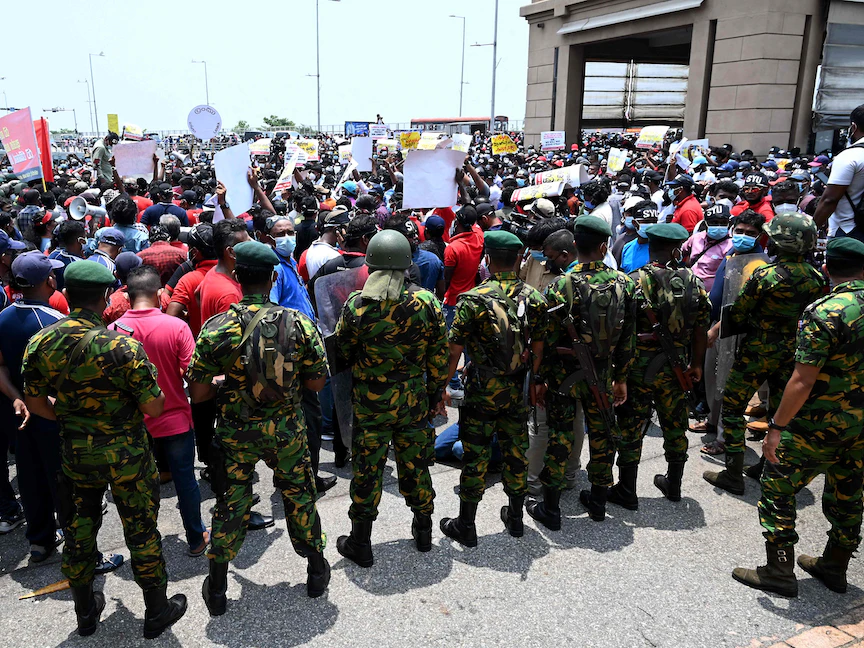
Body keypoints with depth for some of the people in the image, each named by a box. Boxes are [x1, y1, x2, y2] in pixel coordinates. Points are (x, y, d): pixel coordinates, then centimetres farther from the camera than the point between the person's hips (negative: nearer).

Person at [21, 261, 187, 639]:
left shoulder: (40, 342, -8)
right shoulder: (123, 345, -24)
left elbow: (35, 403, 2)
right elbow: (153, 407, -21)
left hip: (75, 452, 5)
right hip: (126, 455, -4)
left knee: (79, 530, 22)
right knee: (140, 531, 11)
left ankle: (85, 612, 39)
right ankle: (157, 613, 27)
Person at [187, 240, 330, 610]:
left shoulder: (216, 329, -13)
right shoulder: (299, 324, -11)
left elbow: (197, 393, -11)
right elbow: (317, 382, -5)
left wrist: (227, 381, 7)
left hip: (236, 432, 0)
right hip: (286, 430, 1)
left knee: (231, 504, 15)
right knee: (300, 496, 20)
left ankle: (217, 590, 29)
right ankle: (317, 572, 35)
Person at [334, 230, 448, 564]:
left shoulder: (356, 304, -14)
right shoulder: (427, 302, -9)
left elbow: (343, 355, -3)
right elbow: (439, 357, -2)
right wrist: (435, 393, 11)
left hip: (370, 400, -2)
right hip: (413, 399, 2)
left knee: (367, 467, 10)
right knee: (415, 463, 18)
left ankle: (360, 543, 22)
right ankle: (423, 530, 35)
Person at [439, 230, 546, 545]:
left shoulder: (474, 300, -15)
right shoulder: (534, 298, -2)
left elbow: (454, 350, -13)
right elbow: (538, 349, 4)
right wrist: (535, 381, 17)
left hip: (482, 392, -4)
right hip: (518, 392, 4)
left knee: (475, 457, 6)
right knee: (516, 452, 17)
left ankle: (465, 526, 18)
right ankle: (515, 517, 33)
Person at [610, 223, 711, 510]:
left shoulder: (633, 282, -15)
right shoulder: (692, 282, -3)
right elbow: (701, 328, 3)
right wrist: (696, 364, 16)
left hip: (639, 368, -4)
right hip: (675, 368, 4)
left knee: (630, 429, 7)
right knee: (675, 425, 19)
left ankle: (627, 492, 17)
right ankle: (673, 485, 35)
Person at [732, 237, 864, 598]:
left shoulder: (823, 313, -19)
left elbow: (803, 382, -22)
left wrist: (777, 427, -16)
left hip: (820, 425, -7)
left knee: (777, 488, 5)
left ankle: (779, 571, 10)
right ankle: (834, 567, 33)